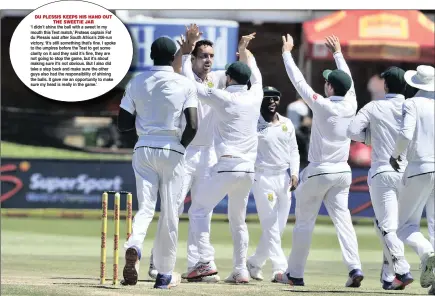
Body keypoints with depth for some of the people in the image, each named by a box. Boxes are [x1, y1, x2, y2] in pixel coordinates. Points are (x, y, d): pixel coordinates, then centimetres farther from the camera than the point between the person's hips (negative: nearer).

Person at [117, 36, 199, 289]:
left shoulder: (137, 83, 3)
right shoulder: (185, 85, -6)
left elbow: (124, 123, 4)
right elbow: (192, 126, -13)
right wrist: (181, 146, 3)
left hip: (144, 150, 2)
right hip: (172, 151, -2)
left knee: (145, 206, 4)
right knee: (170, 213, 6)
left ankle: (134, 246, -28)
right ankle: (165, 274, 12)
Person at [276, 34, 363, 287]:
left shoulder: (322, 105, -15)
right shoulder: (350, 105, -1)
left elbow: (299, 81, -9)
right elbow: (349, 81, 18)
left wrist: (287, 52, 3)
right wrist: (338, 53, 30)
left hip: (318, 172, -5)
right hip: (342, 172, 5)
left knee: (304, 222, 5)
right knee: (342, 219, 0)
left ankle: (295, 274, 10)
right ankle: (354, 268, -17)